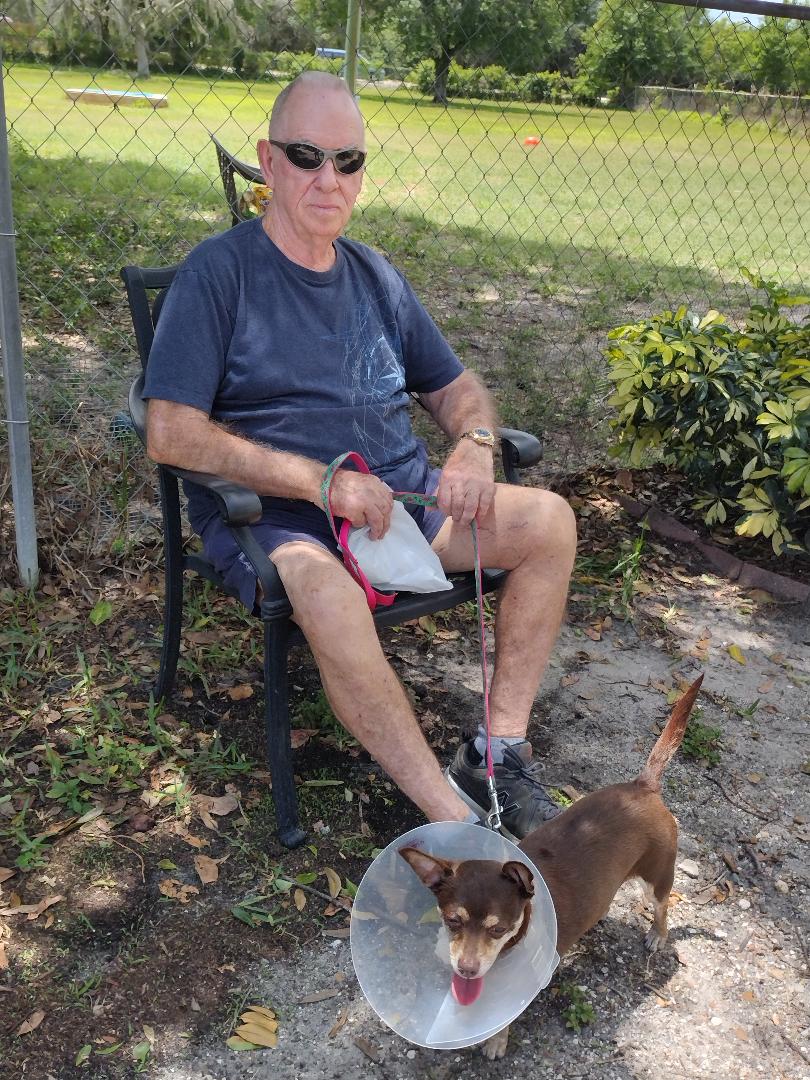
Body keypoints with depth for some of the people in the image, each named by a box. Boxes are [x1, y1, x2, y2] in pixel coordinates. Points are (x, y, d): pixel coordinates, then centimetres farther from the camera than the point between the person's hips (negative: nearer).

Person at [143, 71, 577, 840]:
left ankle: (499, 750, -9)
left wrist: (474, 446, -6)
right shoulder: (218, 271, -4)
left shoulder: (376, 277, 15)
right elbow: (171, 434, -14)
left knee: (549, 521, -12)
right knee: (328, 594, -38)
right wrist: (323, 481, -21)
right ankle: (455, 821, -25)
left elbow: (454, 386, 20)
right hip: (271, 517, -6)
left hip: (401, 494, 6)